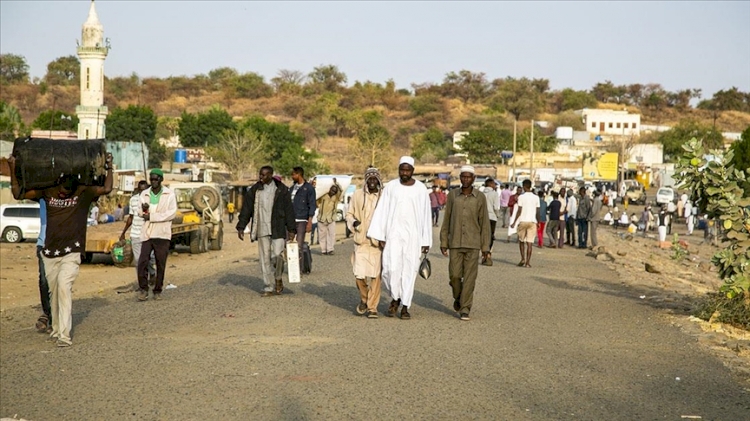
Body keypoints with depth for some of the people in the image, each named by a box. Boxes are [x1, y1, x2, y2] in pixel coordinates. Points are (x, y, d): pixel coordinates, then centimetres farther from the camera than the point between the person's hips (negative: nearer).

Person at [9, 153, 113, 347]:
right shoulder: (47, 193, 4)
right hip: (50, 251, 4)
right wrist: (12, 169, 0)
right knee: (54, 291, 10)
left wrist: (109, 167, -11)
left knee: (64, 287, -18)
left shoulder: (84, 193, -3)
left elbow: (106, 189, -11)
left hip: (71, 252, -4)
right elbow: (18, 194, 7)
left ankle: (64, 335, -19)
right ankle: (56, 329, 25)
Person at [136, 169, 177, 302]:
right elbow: (140, 213, 12)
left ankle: (157, 291, 13)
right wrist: (143, 210, -13)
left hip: (162, 234, -2)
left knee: (161, 264, 2)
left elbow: (172, 213, -10)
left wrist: (152, 216, -14)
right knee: (142, 262, -7)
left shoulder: (169, 194, -1)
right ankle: (143, 290, 5)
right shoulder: (144, 194, 10)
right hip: (147, 233, 2)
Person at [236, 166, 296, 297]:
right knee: (264, 259, 3)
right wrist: (241, 227, 3)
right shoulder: (254, 190, 5)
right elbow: (246, 209, 8)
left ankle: (278, 279, 17)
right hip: (262, 230, 2)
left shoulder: (281, 190, 0)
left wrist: (291, 229, -2)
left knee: (277, 255, -11)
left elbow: (289, 210, 1)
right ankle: (268, 288, 10)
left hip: (278, 229, -2)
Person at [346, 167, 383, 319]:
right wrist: (353, 222, -7)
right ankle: (364, 299, 25)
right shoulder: (357, 195, 5)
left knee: (375, 275, -2)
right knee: (359, 274, -3)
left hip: (377, 242, -1)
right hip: (361, 241, 1)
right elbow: (349, 213, 14)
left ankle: (372, 307, 9)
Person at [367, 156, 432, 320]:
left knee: (409, 270, 1)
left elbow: (426, 216, 4)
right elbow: (382, 211, 1)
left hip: (413, 236, 0)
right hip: (394, 234, 0)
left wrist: (426, 241, 2)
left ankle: (405, 306, 10)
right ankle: (395, 298, 14)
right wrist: (380, 236, -6)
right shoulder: (390, 187, 2)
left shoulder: (421, 189, 2)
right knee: (392, 268, -12)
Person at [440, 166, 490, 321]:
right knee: (454, 275, -1)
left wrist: (485, 247, -3)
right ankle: (458, 297, 28)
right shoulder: (452, 195, 2)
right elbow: (446, 220, 5)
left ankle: (465, 308, 4)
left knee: (469, 277, -3)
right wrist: (443, 242, 1)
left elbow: (485, 223, 0)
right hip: (455, 243, 1)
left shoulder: (480, 197, -2)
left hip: (473, 244, -1)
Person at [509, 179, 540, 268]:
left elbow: (519, 211, -8)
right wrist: (538, 222, 18)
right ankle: (528, 262, -5)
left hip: (523, 221, -2)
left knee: (521, 241, 13)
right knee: (529, 242, 0)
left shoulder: (521, 197, -5)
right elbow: (537, 212, 6)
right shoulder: (536, 198, 5)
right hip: (532, 221, 2)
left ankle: (523, 259, 4)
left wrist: (514, 222, -2)